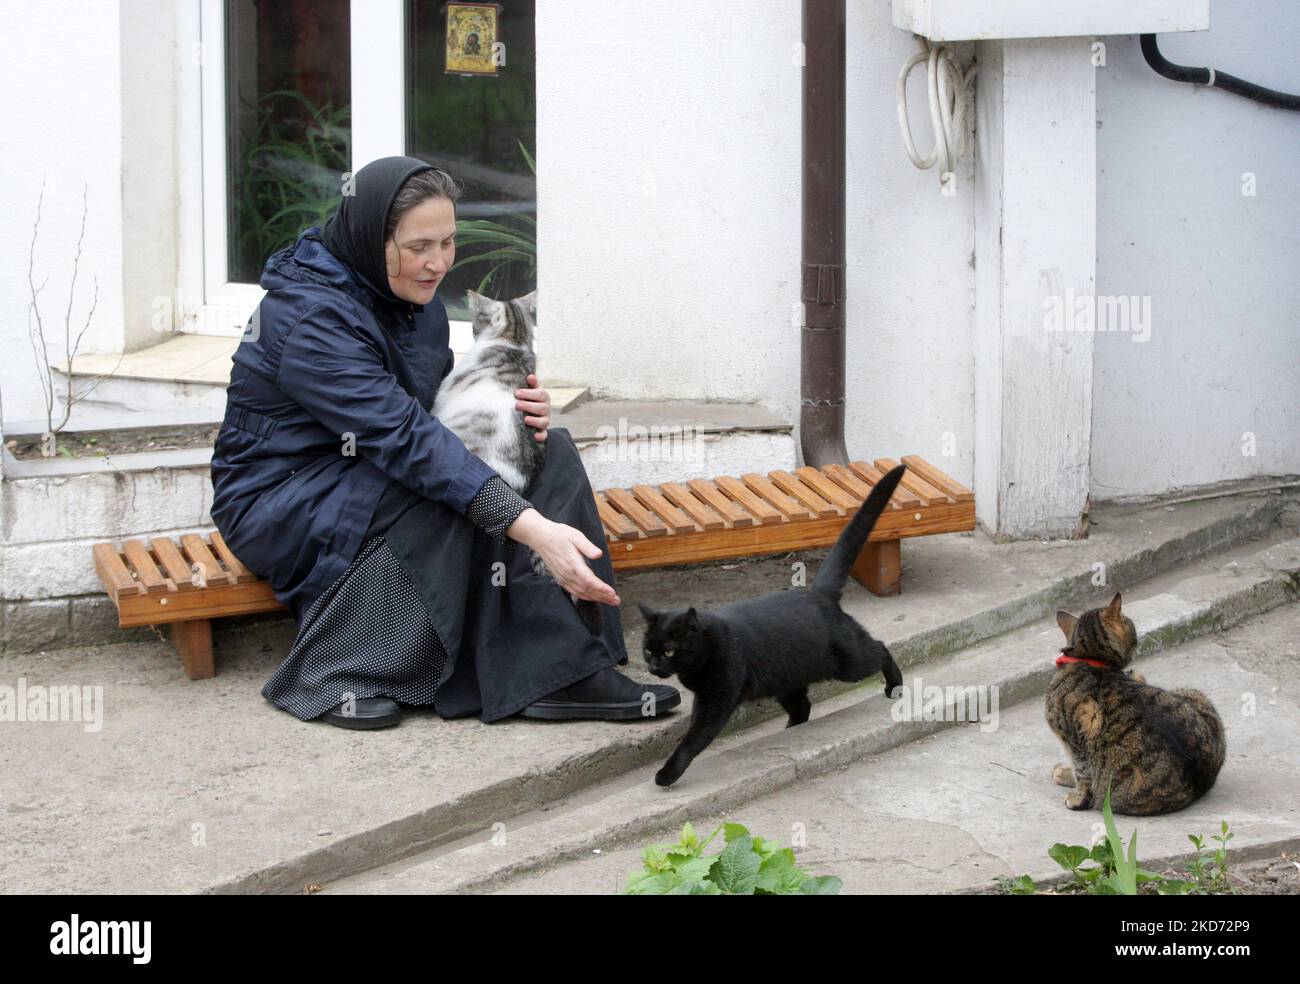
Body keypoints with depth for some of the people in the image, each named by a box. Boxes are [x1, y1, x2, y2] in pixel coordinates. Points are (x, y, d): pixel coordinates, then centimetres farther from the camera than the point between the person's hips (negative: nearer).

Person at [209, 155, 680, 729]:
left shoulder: (415, 299, 2)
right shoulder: (312, 316, -26)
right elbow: (405, 437, -36)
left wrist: (515, 411, -15)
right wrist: (532, 527, -44)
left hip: (369, 480, 8)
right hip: (278, 504, -8)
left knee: (550, 450, -12)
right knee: (453, 492, -33)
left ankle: (560, 672, -21)